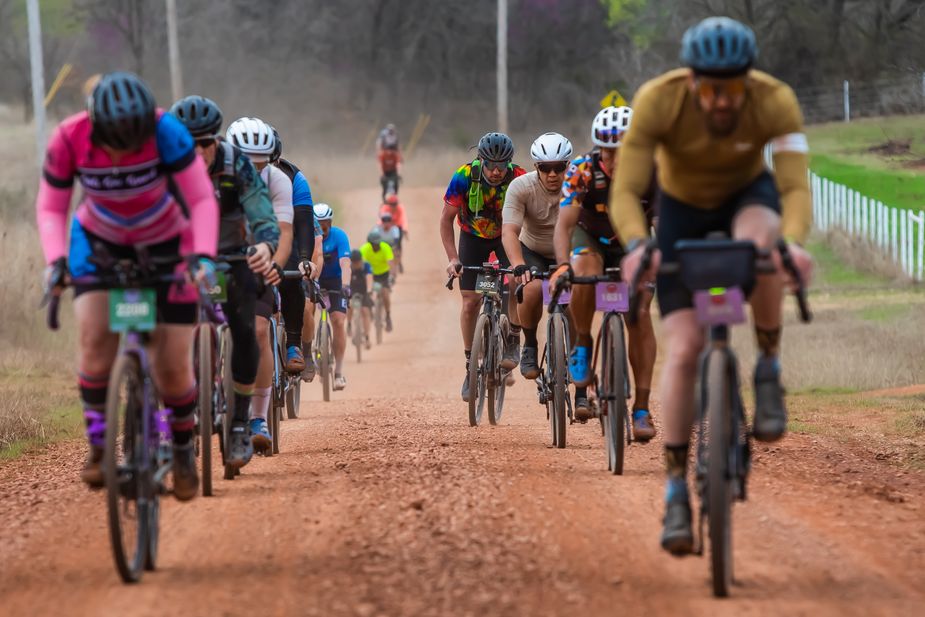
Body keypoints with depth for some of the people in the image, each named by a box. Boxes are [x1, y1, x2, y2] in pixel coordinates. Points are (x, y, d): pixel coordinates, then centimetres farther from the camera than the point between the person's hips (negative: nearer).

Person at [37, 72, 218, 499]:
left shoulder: (166, 132, -31)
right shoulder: (69, 139, -26)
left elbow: (202, 198, -26)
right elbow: (51, 207, -13)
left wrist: (203, 255, -41)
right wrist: (55, 259, -29)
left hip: (165, 245, -1)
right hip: (99, 242, 1)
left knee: (172, 367, -4)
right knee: (95, 336, -25)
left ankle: (183, 450, 21)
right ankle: (98, 443, -14)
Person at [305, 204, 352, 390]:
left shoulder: (339, 236, -23)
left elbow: (345, 263, -33)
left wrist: (345, 285, -49)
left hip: (335, 280, -2)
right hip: (312, 279, 2)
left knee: (338, 321, -15)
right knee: (306, 309, -23)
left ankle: (339, 371, -9)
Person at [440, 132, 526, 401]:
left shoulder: (519, 179, -28)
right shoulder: (464, 177, -28)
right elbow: (446, 218, -17)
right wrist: (453, 258, -26)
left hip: (506, 236, 0)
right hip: (473, 237, 1)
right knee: (470, 302, -7)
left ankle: (512, 342, -10)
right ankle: (471, 366, 7)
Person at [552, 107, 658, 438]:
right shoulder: (582, 170, -28)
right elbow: (564, 223, -32)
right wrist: (563, 265, -49)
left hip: (634, 243, 1)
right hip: (591, 239, -1)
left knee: (639, 314, -16)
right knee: (584, 275, -35)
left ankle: (641, 408, -11)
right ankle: (582, 344, -10)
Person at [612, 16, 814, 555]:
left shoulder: (776, 102, -30)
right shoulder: (658, 101, -31)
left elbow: (797, 188, -38)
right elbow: (626, 192, -32)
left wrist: (794, 242, -58)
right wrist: (637, 245, -52)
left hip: (747, 195, 0)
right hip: (682, 208, 0)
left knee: (761, 239, -39)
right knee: (685, 349, -15)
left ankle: (770, 370, -17)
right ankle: (677, 487, -4)